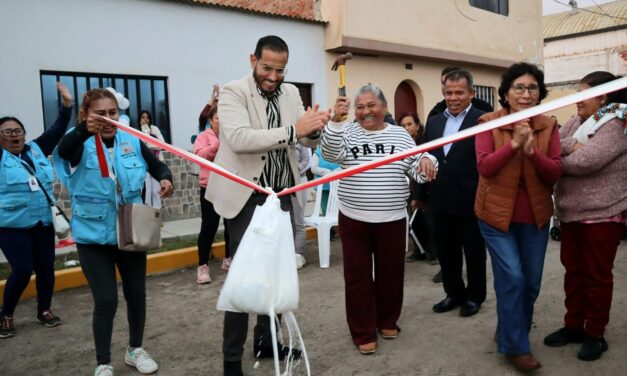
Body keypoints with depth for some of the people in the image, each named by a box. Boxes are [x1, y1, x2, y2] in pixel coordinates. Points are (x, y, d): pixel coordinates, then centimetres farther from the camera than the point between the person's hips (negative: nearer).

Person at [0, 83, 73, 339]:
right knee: (22, 270, -8)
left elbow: (56, 131, 8)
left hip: (42, 222, 4)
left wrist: (67, 105, 0)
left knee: (46, 268, 8)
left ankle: (44, 310, 25)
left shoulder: (36, 150, 9)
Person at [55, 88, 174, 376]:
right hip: (93, 235, -3)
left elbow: (158, 166, 9)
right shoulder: (81, 145, -12)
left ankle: (135, 349, 35)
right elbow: (63, 149, -35)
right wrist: (85, 129, -57)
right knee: (105, 300, -5)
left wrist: (165, 179, -15)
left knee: (137, 293, 12)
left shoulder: (132, 142, -3)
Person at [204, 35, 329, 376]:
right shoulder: (233, 92, -11)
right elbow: (239, 139, -28)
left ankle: (266, 341, 32)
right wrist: (292, 130, -35)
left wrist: (314, 129, -20)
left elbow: (308, 141, 4)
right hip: (247, 198, -6)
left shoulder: (291, 93, 7)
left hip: (281, 196, 6)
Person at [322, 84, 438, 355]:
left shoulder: (400, 135, 6)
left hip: (392, 220, 2)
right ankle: (363, 333, 19)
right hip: (354, 220, -1)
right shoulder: (347, 133, 2)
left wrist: (426, 160, -19)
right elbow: (330, 154, -17)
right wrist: (336, 121, -30)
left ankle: (388, 321, 35)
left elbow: (418, 172, 4)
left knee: (390, 273, 13)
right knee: (358, 276, 5)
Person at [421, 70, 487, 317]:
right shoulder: (433, 122, 10)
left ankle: (474, 296, 31)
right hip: (441, 202, 5)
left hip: (471, 202, -5)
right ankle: (454, 293, 35)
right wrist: (421, 194, 10)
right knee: (446, 252, 16)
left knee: (474, 253, 12)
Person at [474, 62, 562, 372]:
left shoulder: (548, 126, 1)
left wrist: (532, 151, -23)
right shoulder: (488, 122, -8)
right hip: (497, 213, -4)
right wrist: (514, 143, -26)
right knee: (512, 278, -7)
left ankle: (509, 332, 35)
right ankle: (515, 346, 11)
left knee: (531, 282, 12)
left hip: (535, 216, 4)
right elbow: (484, 168, -17)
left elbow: (555, 173, -6)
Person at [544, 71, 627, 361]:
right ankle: (573, 325, 28)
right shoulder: (576, 122, 10)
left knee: (596, 275, 6)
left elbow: (583, 162, -24)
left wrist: (556, 161, -8)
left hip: (601, 215, -7)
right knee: (573, 271, 14)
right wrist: (571, 145, -20)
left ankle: (595, 334, 20)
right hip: (571, 212, 7)